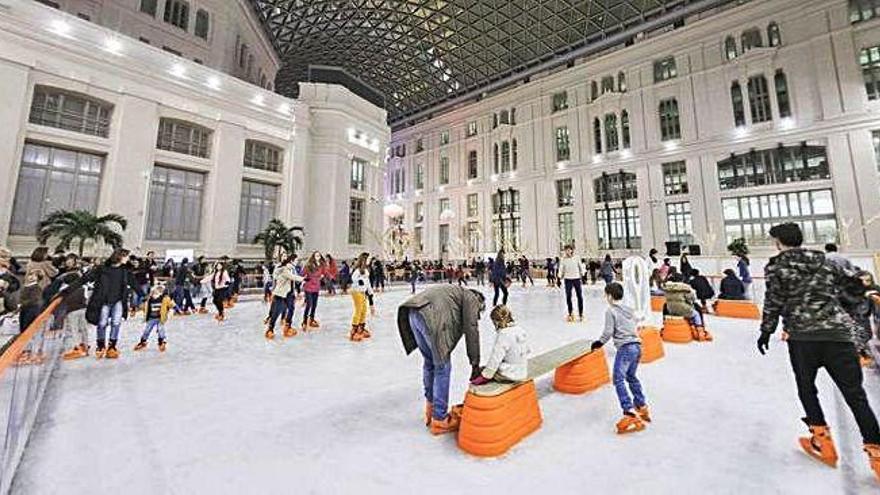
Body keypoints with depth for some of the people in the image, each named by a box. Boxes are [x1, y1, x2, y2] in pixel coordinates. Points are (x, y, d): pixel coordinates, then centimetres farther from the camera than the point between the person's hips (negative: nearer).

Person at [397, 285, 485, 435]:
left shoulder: (457, 293, 35)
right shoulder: (471, 298, 14)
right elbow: (471, 331, 5)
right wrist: (475, 364, 11)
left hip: (413, 314, 9)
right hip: (431, 317, -9)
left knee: (429, 362, 23)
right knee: (442, 368, 6)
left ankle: (431, 411, 38)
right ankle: (439, 420, 17)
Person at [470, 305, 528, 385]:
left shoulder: (503, 335, -22)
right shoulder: (520, 330, 1)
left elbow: (495, 359, -20)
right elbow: (527, 351, 13)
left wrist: (483, 377, -11)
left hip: (509, 375, -8)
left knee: (480, 370, 7)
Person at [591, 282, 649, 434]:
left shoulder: (610, 311, -6)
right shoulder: (629, 309, 16)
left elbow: (608, 332, -8)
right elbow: (634, 327, 18)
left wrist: (599, 343, 6)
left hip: (625, 347, -9)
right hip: (637, 345, 9)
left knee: (619, 380, -9)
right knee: (631, 377, 24)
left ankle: (630, 412, -17)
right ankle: (642, 406, 33)